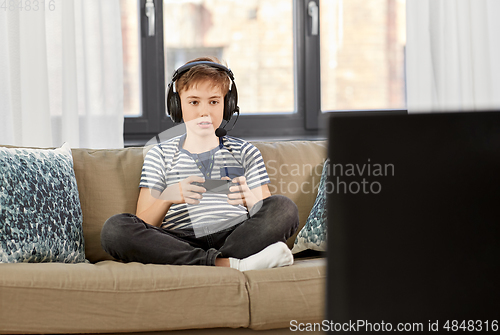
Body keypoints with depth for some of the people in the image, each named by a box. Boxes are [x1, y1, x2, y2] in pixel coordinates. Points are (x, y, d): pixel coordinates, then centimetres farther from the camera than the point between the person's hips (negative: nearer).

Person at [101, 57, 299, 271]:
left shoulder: (245, 152, 21)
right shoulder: (160, 155, 19)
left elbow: (270, 218, 10)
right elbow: (143, 227, 7)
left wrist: (251, 199, -14)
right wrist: (167, 197, -14)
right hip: (182, 242, 0)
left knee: (284, 207, -27)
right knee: (114, 229, -29)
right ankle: (230, 264, -35)